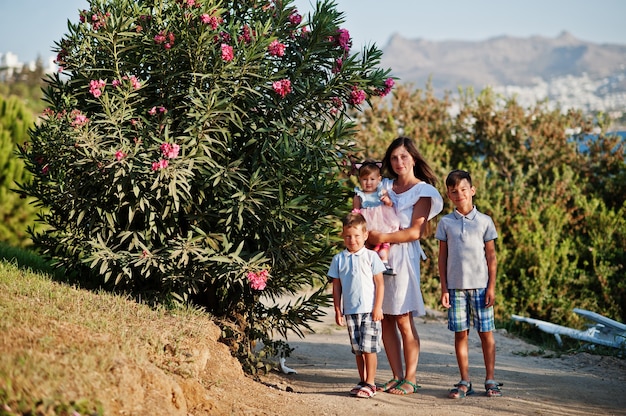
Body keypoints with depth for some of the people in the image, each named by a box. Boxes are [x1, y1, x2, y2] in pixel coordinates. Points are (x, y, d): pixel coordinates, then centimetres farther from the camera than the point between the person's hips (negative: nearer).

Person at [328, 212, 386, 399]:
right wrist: (337, 310, 6)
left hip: (369, 310, -3)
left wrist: (378, 307, -7)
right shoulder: (339, 259, 6)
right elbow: (336, 286, 10)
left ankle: (370, 383, 2)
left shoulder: (371, 256, -2)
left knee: (369, 348, -5)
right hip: (350, 311, 3)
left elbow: (379, 284, -2)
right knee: (357, 349, 10)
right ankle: (362, 381, 19)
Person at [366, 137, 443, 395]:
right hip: (380, 256, 5)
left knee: (403, 319, -5)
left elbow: (415, 231, -7)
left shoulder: (422, 191, 1)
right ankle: (397, 376, 9)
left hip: (403, 256, -5)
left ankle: (410, 378, 2)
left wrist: (382, 237, -13)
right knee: (385, 319, 2)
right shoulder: (385, 186, 15)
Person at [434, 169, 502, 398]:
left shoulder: (484, 221, 3)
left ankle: (490, 380, 9)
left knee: (486, 333, 1)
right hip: (455, 286, 1)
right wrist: (444, 288, 2)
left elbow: (491, 257, 4)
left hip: (480, 285, -1)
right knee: (460, 334, 4)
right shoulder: (445, 223, 6)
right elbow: (442, 257, 8)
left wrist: (491, 287, -2)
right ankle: (465, 381, 10)